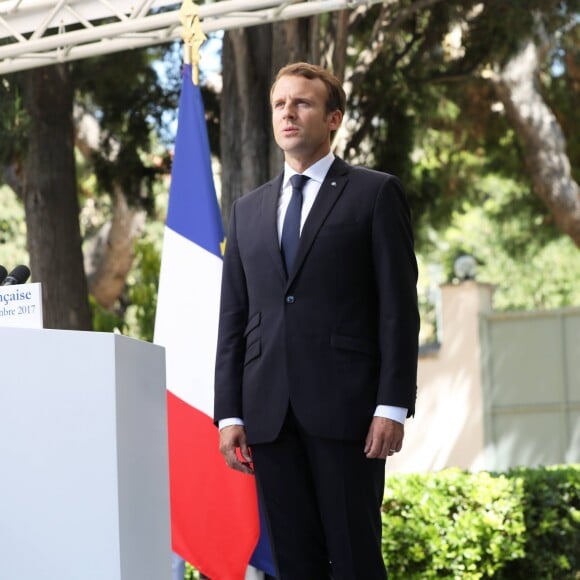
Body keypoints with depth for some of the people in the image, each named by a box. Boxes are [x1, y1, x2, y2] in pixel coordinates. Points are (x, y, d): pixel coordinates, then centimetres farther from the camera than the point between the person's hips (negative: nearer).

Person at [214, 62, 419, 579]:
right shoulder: (249, 210, 18)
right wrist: (229, 414, 6)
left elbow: (399, 308, -2)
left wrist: (392, 406, -10)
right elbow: (233, 318, 15)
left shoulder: (375, 194, 4)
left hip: (347, 408, -4)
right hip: (270, 414, 4)